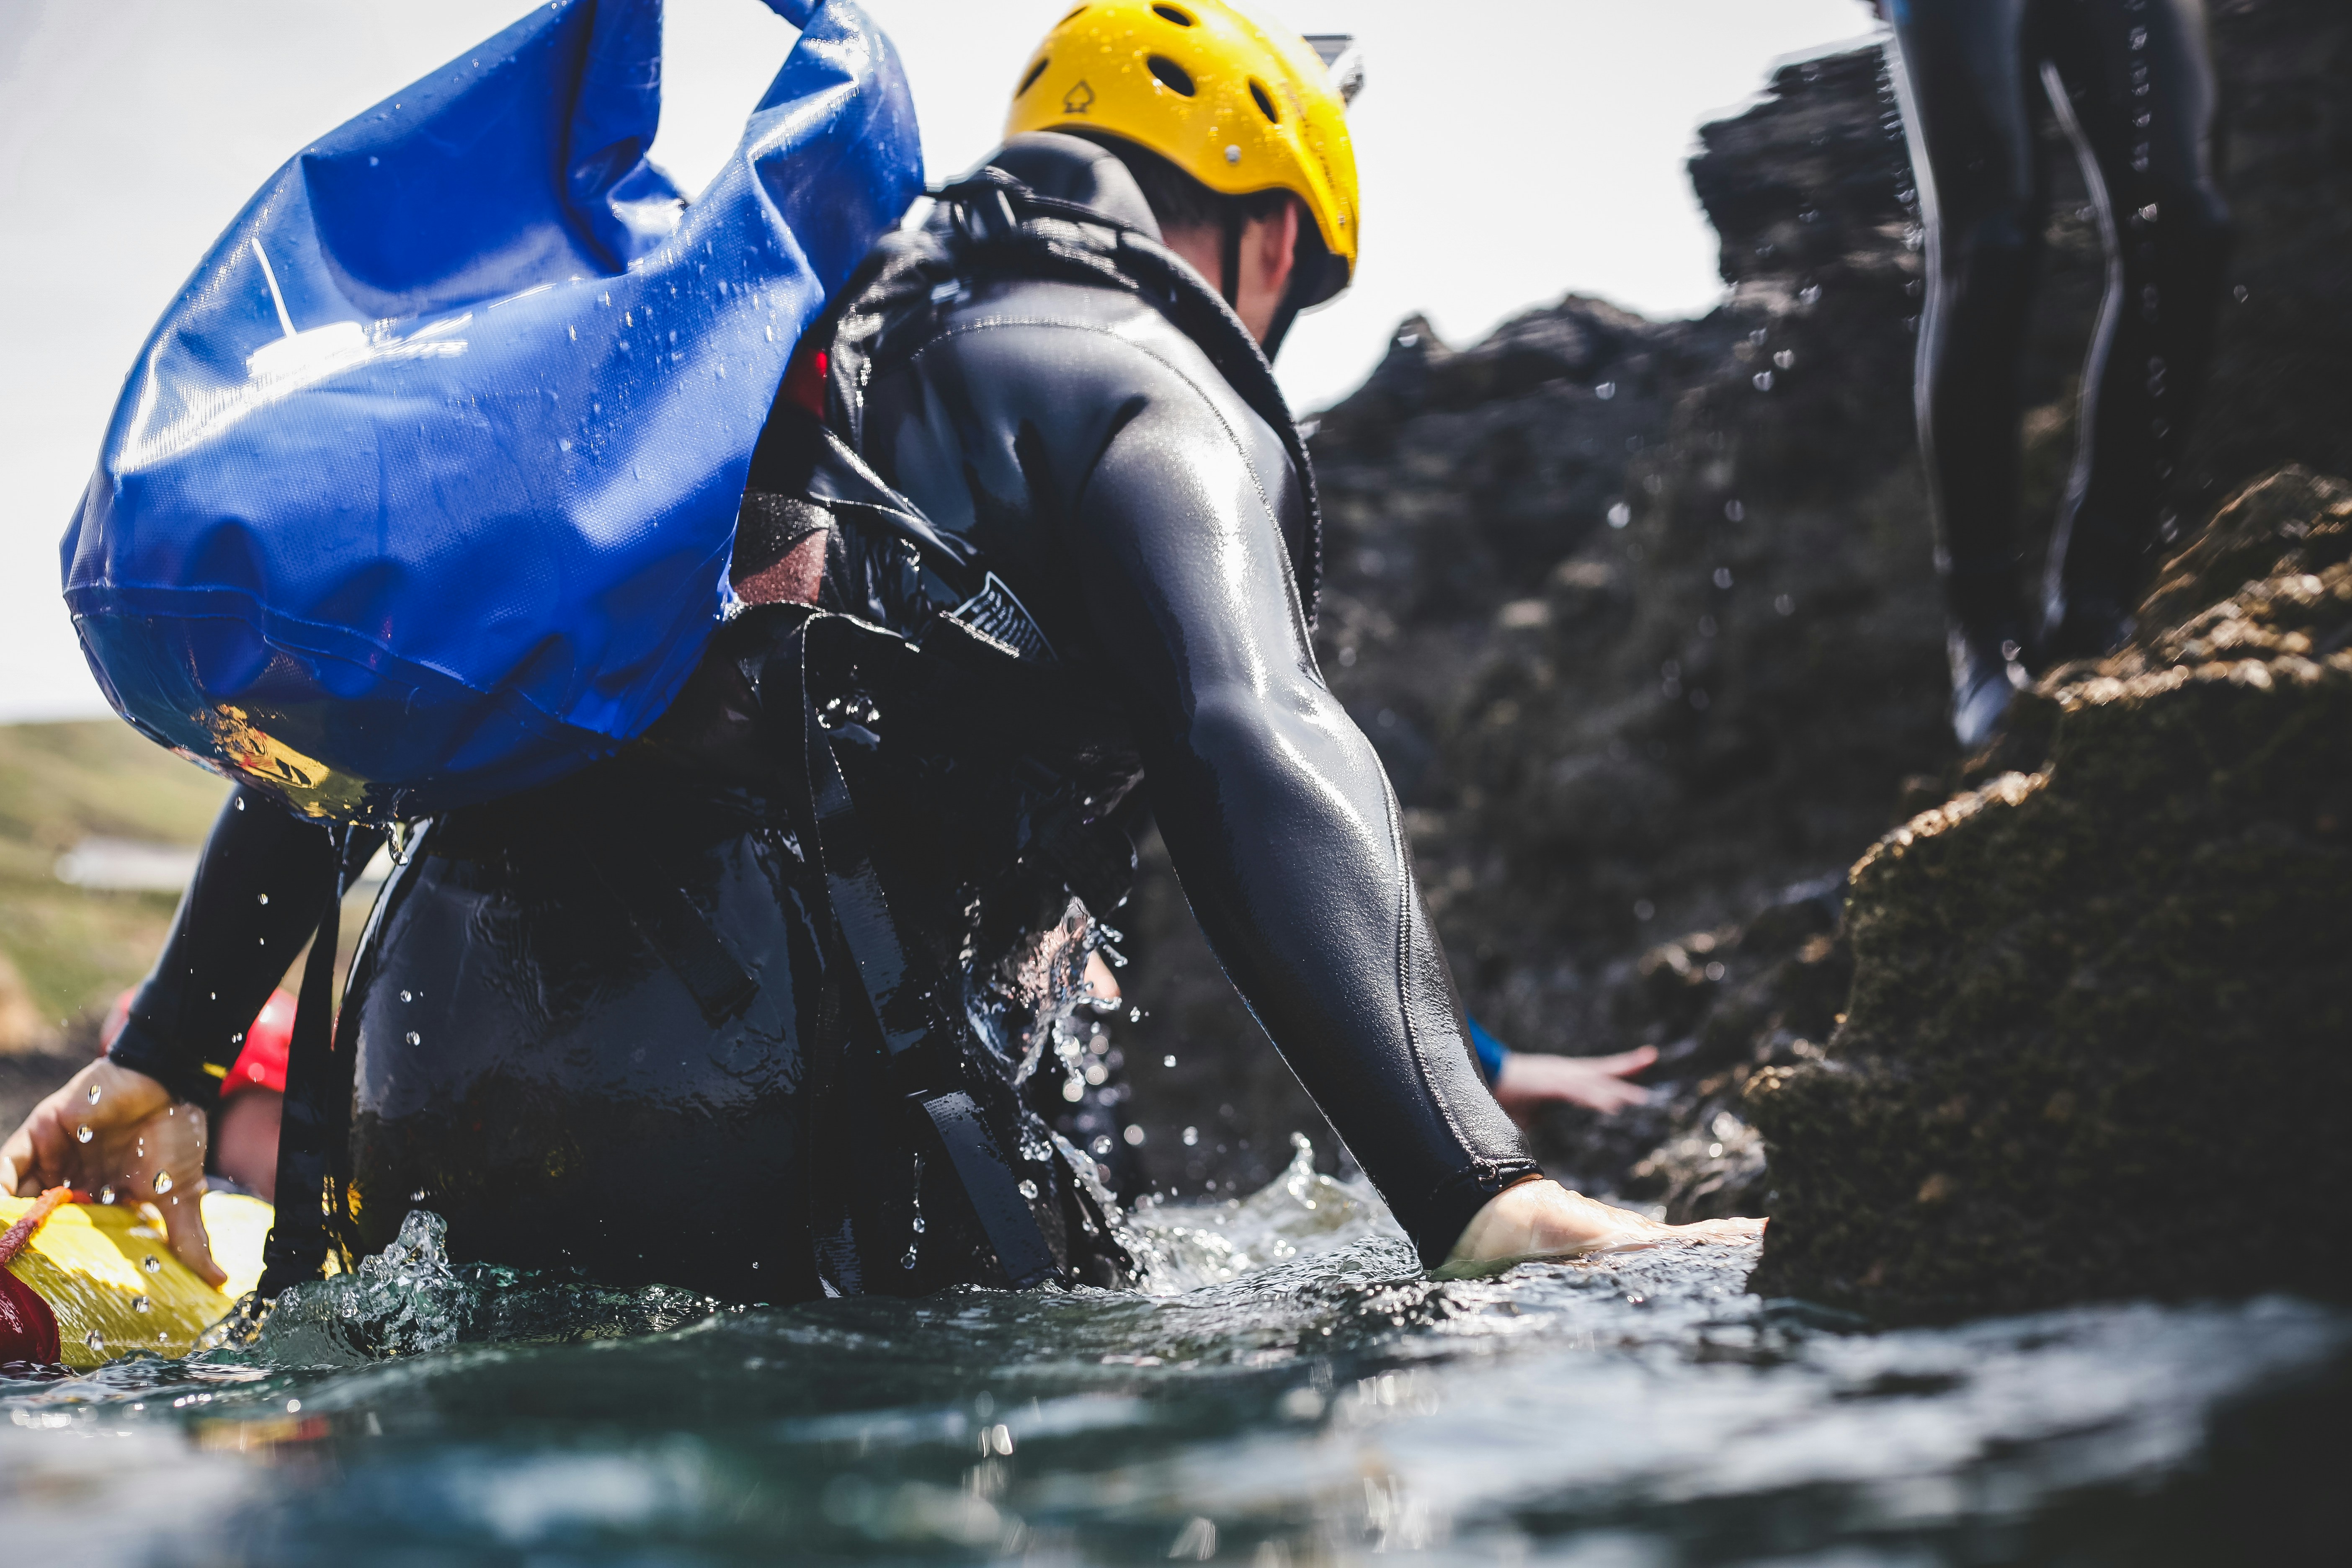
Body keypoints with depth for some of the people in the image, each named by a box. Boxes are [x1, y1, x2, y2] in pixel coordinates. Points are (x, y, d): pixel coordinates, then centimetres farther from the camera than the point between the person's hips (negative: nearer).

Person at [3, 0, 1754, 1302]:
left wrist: (168, 1052, 28)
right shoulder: (1150, 392, 6)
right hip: (777, 1119, -7)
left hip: (433, 1100, 8)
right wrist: (1477, 1193, -25)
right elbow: (1256, 758, -16)